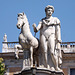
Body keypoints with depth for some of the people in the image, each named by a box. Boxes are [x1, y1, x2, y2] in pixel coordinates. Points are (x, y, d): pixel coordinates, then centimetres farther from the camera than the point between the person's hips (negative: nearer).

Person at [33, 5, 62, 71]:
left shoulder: (55, 20, 16)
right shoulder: (42, 20, 20)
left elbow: (58, 31, 9)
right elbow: (36, 29, 11)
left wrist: (58, 40, -3)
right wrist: (35, 27, -13)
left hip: (51, 36, -2)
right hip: (43, 36, 2)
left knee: (52, 52, -17)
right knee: (45, 51, -13)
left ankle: (57, 67, -12)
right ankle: (46, 67, -16)